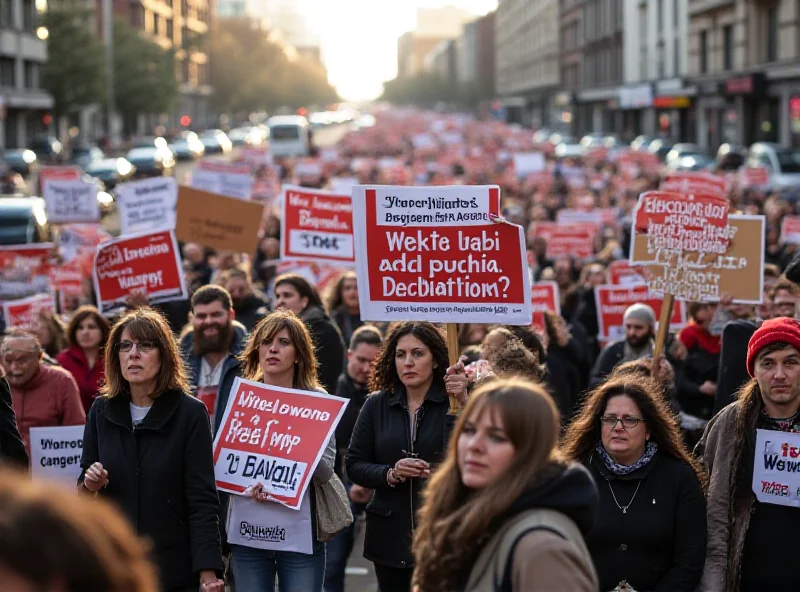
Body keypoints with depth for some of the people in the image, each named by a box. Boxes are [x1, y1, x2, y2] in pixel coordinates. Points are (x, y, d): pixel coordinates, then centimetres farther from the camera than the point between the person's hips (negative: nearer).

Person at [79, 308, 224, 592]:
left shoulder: (190, 412, -7)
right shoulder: (101, 410, 3)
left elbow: (202, 499, -10)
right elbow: (84, 487, 12)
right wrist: (89, 486, -11)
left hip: (174, 568, -3)